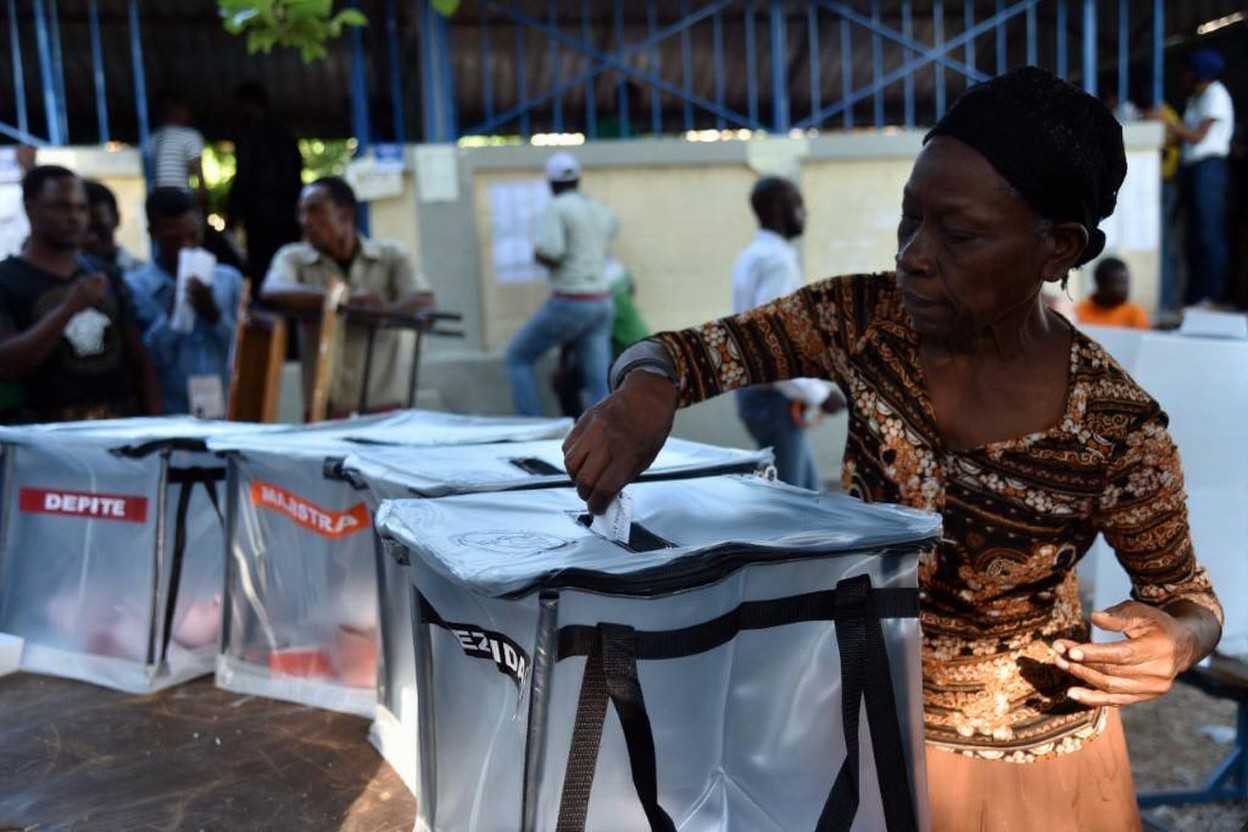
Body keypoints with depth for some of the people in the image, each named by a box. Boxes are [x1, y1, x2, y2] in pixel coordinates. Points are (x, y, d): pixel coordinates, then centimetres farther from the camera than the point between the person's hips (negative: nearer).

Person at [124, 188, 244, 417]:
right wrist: (171, 316, -14)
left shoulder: (229, 280, 8)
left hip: (220, 416, 3)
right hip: (164, 419, -3)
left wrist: (214, 315, -9)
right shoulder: (134, 288, -2)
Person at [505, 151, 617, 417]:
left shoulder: (557, 208, -9)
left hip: (569, 303, -7)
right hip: (602, 303, 7)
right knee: (601, 386, 2)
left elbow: (548, 254, -21)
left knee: (517, 357, 11)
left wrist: (537, 253, 2)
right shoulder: (600, 210, 13)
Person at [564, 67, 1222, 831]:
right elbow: (680, 352, -13)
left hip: (1019, 755, -2)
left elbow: (1187, 597, -7)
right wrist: (646, 391, -37)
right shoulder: (863, 317, -17)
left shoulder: (1118, 429, -23)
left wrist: (1175, 640, -30)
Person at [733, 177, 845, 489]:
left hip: (758, 388, 10)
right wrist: (818, 393, -17)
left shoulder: (753, 256, 13)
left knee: (807, 491, 18)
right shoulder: (777, 260, -18)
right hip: (775, 397, -10)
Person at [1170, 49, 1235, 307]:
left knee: (1209, 233, -10)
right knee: (1192, 234, 9)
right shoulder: (1194, 99, 20)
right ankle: (1196, 295, 13)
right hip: (1190, 167, 9)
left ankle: (1214, 295, -9)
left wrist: (1165, 123, -9)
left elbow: (1199, 136, -11)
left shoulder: (1216, 95, -6)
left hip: (1209, 166, -9)